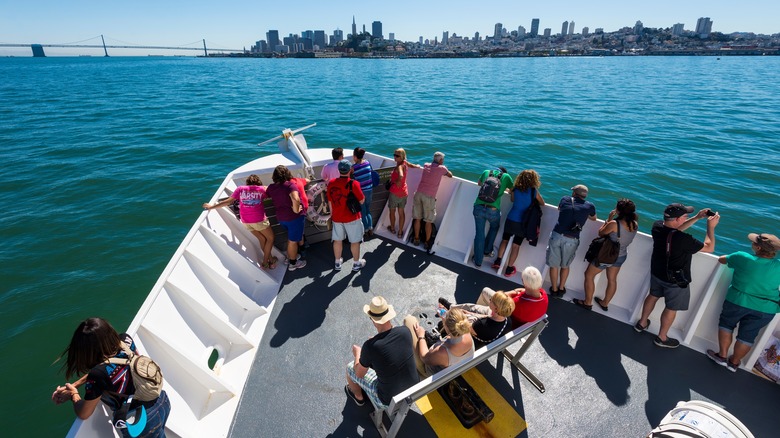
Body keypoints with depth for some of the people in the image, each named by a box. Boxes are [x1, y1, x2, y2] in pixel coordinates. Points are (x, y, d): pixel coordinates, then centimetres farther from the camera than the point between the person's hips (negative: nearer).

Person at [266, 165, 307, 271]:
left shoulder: (271, 187, 2)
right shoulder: (290, 185, -19)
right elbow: (296, 199, -35)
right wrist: (296, 210, -19)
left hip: (281, 217, 7)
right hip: (294, 216, -7)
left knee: (291, 238, 28)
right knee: (293, 240, 8)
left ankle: (290, 257, 41)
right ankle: (293, 263, 22)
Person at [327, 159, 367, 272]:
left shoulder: (331, 183, -5)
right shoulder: (353, 183, -19)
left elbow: (330, 201, 6)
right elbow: (361, 201, -12)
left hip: (337, 218, 4)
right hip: (352, 218, -4)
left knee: (337, 240, 17)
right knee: (355, 241, 11)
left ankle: (338, 262, 31)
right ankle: (356, 263, 24)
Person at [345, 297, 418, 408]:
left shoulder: (370, 346, -29)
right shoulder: (405, 331, -17)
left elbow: (359, 374, -9)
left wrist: (357, 354, 9)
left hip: (389, 401, -4)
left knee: (350, 367, 14)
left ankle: (358, 397, 44)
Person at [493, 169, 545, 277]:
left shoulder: (515, 190, -5)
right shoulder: (534, 191, -10)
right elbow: (542, 204, 5)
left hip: (511, 219, 2)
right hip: (522, 223, -2)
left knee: (505, 240, 19)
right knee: (516, 246, 5)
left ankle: (497, 261, 23)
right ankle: (509, 269, 11)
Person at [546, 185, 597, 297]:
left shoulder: (565, 200, 4)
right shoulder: (590, 206, 4)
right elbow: (594, 218, 27)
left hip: (557, 235, 0)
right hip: (571, 240, 1)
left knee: (554, 264, 13)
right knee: (565, 266, 20)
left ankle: (554, 289, 25)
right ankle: (561, 289, 32)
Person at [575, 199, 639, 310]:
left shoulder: (614, 224, -30)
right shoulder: (635, 225, -11)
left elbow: (601, 233, -13)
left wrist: (608, 219, -7)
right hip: (621, 256, 6)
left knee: (589, 275, 14)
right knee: (612, 279, 24)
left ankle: (587, 302, 24)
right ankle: (605, 303, 41)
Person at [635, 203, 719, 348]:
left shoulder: (657, 226, -15)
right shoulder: (683, 239, -35)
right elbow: (709, 248, -19)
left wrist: (697, 218, 2)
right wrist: (711, 227, -11)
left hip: (657, 272, 6)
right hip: (676, 280, -6)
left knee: (653, 296, 27)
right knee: (671, 308, 13)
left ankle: (642, 323, 44)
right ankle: (662, 338, 30)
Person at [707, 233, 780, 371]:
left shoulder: (742, 258, -17)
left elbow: (721, 259, 2)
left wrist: (731, 258, 23)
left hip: (738, 302, -2)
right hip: (766, 310, 3)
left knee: (726, 324, 20)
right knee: (747, 335, 14)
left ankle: (722, 355, 22)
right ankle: (734, 362, 29)